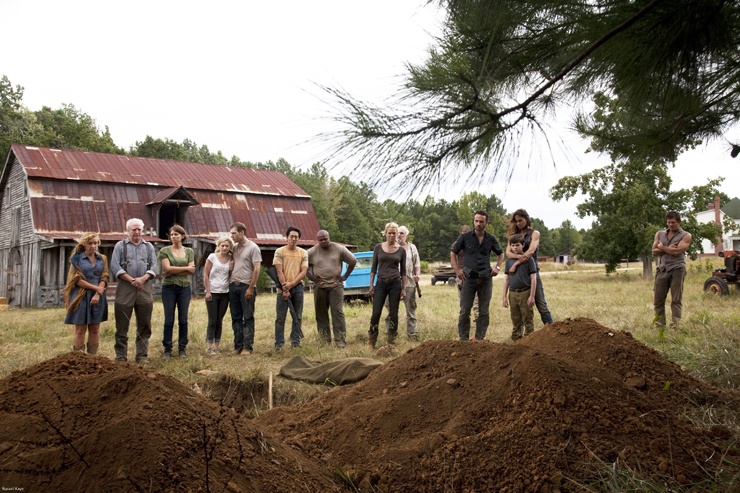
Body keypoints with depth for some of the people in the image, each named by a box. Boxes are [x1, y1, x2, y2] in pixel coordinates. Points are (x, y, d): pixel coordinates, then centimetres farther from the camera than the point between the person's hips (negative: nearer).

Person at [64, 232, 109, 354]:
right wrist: (95, 288, -11)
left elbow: (104, 278, 3)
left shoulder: (102, 259, 11)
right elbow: (77, 279, -4)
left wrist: (97, 294, -11)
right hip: (81, 297, -3)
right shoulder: (77, 258, 3)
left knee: (95, 329, 4)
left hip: (97, 298, 3)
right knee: (80, 330, -3)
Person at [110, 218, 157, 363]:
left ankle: (142, 355, 12)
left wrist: (142, 279, -11)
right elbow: (115, 266, -2)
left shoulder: (149, 247, 15)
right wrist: (132, 280, -11)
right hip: (125, 288, -2)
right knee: (122, 325, 1)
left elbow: (153, 266, 7)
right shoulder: (120, 246, 8)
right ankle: (121, 356, 8)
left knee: (144, 325, 4)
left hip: (145, 288, 2)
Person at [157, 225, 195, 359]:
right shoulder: (165, 251, 3)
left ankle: (182, 348, 15)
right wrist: (186, 268, -7)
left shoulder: (189, 251, 9)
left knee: (183, 320, 5)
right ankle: (167, 349, 9)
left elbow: (191, 271, -2)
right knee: (169, 320, 1)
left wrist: (173, 271, -10)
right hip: (169, 288, -2)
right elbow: (167, 268, -10)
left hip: (184, 287, 2)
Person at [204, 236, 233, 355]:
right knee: (212, 321, -1)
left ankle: (217, 345, 15)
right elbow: (206, 275, -4)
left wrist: (231, 269, -8)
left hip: (225, 293, 3)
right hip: (212, 293, -3)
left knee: (219, 320, 8)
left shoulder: (231, 259, 5)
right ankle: (209, 346, 6)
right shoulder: (212, 257, -4)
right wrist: (207, 291, -9)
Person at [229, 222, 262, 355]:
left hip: (246, 286, -6)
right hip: (233, 285, 6)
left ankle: (247, 347, 2)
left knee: (248, 318, -1)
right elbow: (231, 265, 17)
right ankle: (238, 346, 15)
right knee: (236, 318, 8)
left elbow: (256, 269, -9)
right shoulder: (234, 248, 13)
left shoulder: (253, 247, -4)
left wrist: (251, 288, -14)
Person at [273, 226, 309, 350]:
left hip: (298, 288, 2)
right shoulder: (280, 252, 1)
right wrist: (285, 289, -12)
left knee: (297, 317, 6)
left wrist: (291, 284, -13)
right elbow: (279, 272, -5)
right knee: (280, 318, -1)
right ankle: (279, 343, 5)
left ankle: (295, 342, 14)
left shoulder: (303, 253, 7)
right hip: (283, 288, -2)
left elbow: (304, 272, 0)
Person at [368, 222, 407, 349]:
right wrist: (371, 284, -1)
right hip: (381, 283, 0)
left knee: (393, 314, 3)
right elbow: (374, 267, 5)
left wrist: (404, 288, 2)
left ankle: (391, 342, 14)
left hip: (395, 284, 0)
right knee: (376, 313, -2)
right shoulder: (378, 247, 3)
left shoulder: (401, 250, 3)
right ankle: (372, 342, 11)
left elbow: (403, 271, 6)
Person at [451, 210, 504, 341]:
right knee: (464, 311, -2)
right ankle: (463, 338, 7)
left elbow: (500, 254, 23)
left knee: (484, 311, 5)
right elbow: (453, 253, 8)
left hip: (486, 278, 2)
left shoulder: (491, 239, 6)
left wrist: (497, 267, 7)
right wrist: (457, 269, -4)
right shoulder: (465, 237, 1)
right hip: (469, 277, -2)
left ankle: (479, 338, 14)